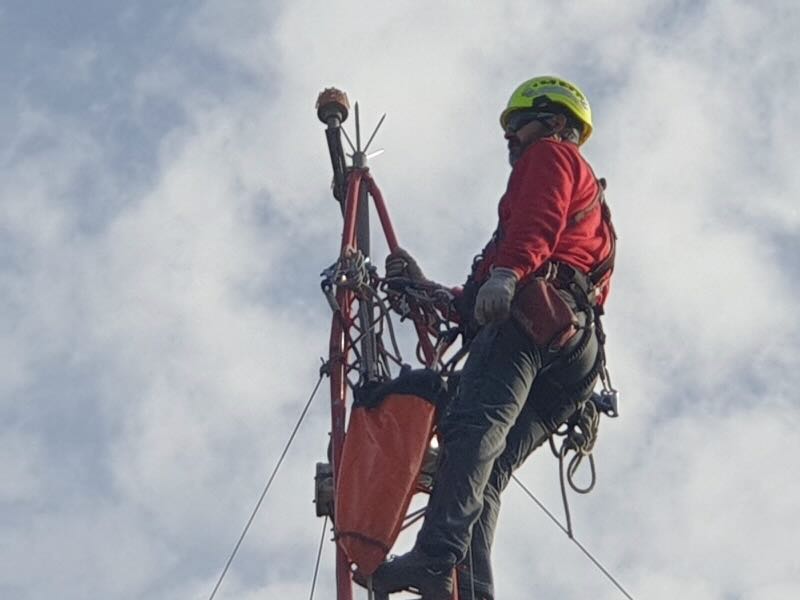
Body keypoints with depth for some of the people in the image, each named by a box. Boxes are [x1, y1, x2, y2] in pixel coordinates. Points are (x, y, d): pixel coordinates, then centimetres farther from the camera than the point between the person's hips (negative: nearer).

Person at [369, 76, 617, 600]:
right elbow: (477, 302, 40)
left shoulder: (550, 154, 19)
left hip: (531, 319, -9)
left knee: (474, 425, -29)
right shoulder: (590, 205, 45)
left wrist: (507, 271, -24)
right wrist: (426, 287, 40)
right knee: (485, 478, -6)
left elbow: (537, 218, -8)